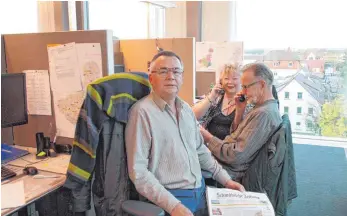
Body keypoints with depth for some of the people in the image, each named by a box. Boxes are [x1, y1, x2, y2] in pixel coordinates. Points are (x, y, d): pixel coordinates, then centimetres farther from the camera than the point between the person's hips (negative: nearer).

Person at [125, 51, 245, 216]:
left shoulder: (186, 109, 8)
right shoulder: (142, 111, -16)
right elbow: (138, 171, -19)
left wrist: (226, 179, 10)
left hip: (200, 191, 7)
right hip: (169, 198, -6)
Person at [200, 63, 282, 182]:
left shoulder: (264, 114, -21)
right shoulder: (266, 108, 11)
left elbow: (237, 156, -24)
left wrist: (209, 138, -13)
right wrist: (239, 112, 3)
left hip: (228, 173, -9)